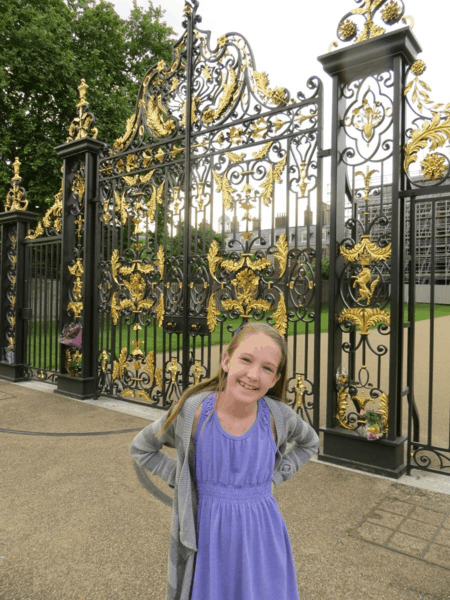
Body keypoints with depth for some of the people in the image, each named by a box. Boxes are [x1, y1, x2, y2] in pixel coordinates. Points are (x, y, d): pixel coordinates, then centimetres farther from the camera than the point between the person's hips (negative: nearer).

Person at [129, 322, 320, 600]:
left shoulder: (278, 417, -15)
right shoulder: (191, 411, -19)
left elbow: (309, 442, 9)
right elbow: (141, 448, -1)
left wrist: (275, 476, -1)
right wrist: (182, 480, -7)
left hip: (262, 537, 1)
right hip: (210, 539, -1)